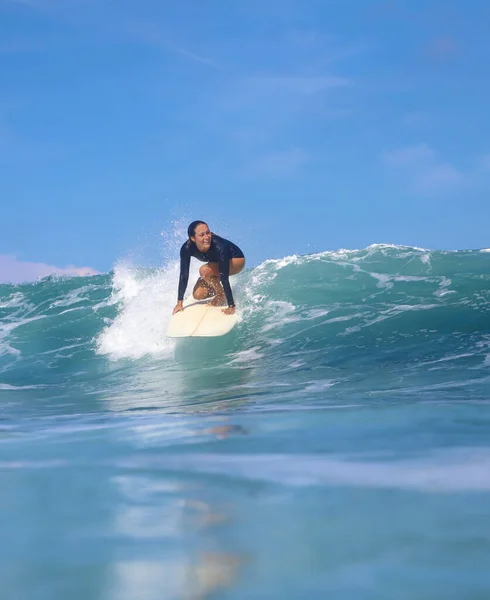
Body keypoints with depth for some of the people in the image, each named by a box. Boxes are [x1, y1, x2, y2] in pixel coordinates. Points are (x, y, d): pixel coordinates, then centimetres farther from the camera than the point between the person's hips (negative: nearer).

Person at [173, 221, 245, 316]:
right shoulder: (187, 248, -28)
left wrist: (231, 306, -41)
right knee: (198, 295, -11)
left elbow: (224, 278, -40)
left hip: (236, 259, -5)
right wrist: (179, 303, -27)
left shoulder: (218, 246, -40)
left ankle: (222, 296, -10)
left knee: (204, 270, -31)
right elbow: (184, 275, -23)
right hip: (216, 263, 5)